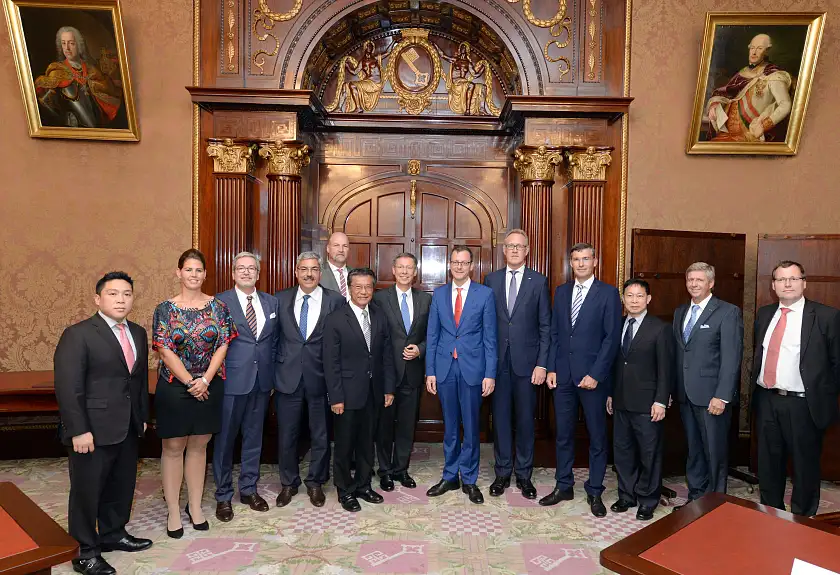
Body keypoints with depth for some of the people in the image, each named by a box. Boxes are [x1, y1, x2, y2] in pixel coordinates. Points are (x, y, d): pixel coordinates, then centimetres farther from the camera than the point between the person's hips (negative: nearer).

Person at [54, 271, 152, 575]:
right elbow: (67, 387, -16)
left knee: (122, 486, 18)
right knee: (87, 491, 9)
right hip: (93, 431, -6)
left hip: (129, 428, 7)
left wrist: (143, 416, 13)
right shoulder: (78, 334, -12)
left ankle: (113, 534, 38)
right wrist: (79, 431, -18)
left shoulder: (138, 333, 9)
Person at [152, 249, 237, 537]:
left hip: (209, 386, 2)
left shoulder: (218, 306, 0)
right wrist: (191, 382, -13)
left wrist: (205, 380, -13)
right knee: (173, 447, 7)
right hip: (174, 387, -1)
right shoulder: (165, 309, -4)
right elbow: (165, 351, -8)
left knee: (199, 446, 12)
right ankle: (173, 511, 20)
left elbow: (222, 345, -3)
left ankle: (195, 506, 25)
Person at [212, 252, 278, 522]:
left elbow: (274, 341, 10)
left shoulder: (271, 302, 8)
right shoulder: (219, 302, -5)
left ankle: (249, 489, 31)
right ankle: (223, 495, 25)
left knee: (254, 437, 15)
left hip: (262, 381, 4)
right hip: (232, 381, -4)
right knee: (225, 439, 8)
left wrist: (273, 377, 7)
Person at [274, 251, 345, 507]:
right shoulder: (281, 299, 3)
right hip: (288, 377, 2)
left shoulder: (335, 300, -4)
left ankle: (315, 483, 33)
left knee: (320, 435, 12)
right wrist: (272, 371, 1)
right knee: (287, 434, 13)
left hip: (321, 378, -1)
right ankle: (288, 483, 33)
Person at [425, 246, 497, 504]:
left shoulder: (485, 294, -1)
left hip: (473, 368, -2)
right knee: (450, 426, 13)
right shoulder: (439, 294, 6)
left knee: (471, 427, 8)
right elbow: (432, 335, 6)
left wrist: (490, 374, -7)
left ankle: (469, 480, 23)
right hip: (445, 368, 2)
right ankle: (450, 476, 27)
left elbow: (489, 337, -2)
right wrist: (430, 371, 2)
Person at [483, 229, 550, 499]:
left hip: (527, 361, -1)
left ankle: (524, 474, 23)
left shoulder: (538, 281, 1)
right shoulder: (492, 280, 6)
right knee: (500, 417, 9)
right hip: (498, 361, 1)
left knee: (525, 418, 8)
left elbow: (545, 326, 0)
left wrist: (542, 364, -6)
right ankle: (502, 473, 23)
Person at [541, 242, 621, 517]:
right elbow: (554, 333, 10)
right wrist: (551, 368, 2)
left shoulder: (608, 293, -4)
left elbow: (612, 338, -8)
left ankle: (594, 492, 23)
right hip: (563, 375, 4)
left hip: (592, 376, -4)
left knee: (597, 436, 9)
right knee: (563, 434, 12)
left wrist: (595, 374, -13)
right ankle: (564, 486, 26)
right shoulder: (561, 291, 9)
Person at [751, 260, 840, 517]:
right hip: (766, 401, 5)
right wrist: (756, 386, 11)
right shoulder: (764, 314, 8)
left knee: (805, 467, 9)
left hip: (803, 405, -5)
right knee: (768, 464, 17)